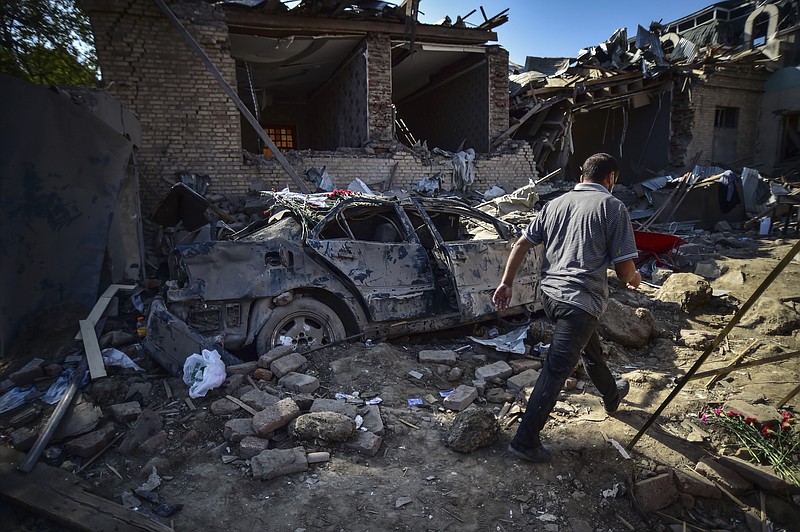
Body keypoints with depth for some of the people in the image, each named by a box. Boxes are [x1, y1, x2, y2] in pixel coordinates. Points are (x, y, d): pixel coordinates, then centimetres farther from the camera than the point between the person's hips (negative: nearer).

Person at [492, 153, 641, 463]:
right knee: (556, 370, -4)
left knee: (591, 347, 30)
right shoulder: (613, 207, -3)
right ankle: (525, 441, 0)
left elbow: (522, 244, 8)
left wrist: (506, 283, 10)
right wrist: (634, 279, 18)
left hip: (549, 293, 7)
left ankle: (611, 395, 55)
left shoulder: (556, 204, 12)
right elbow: (624, 268, -4)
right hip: (581, 299, -7)